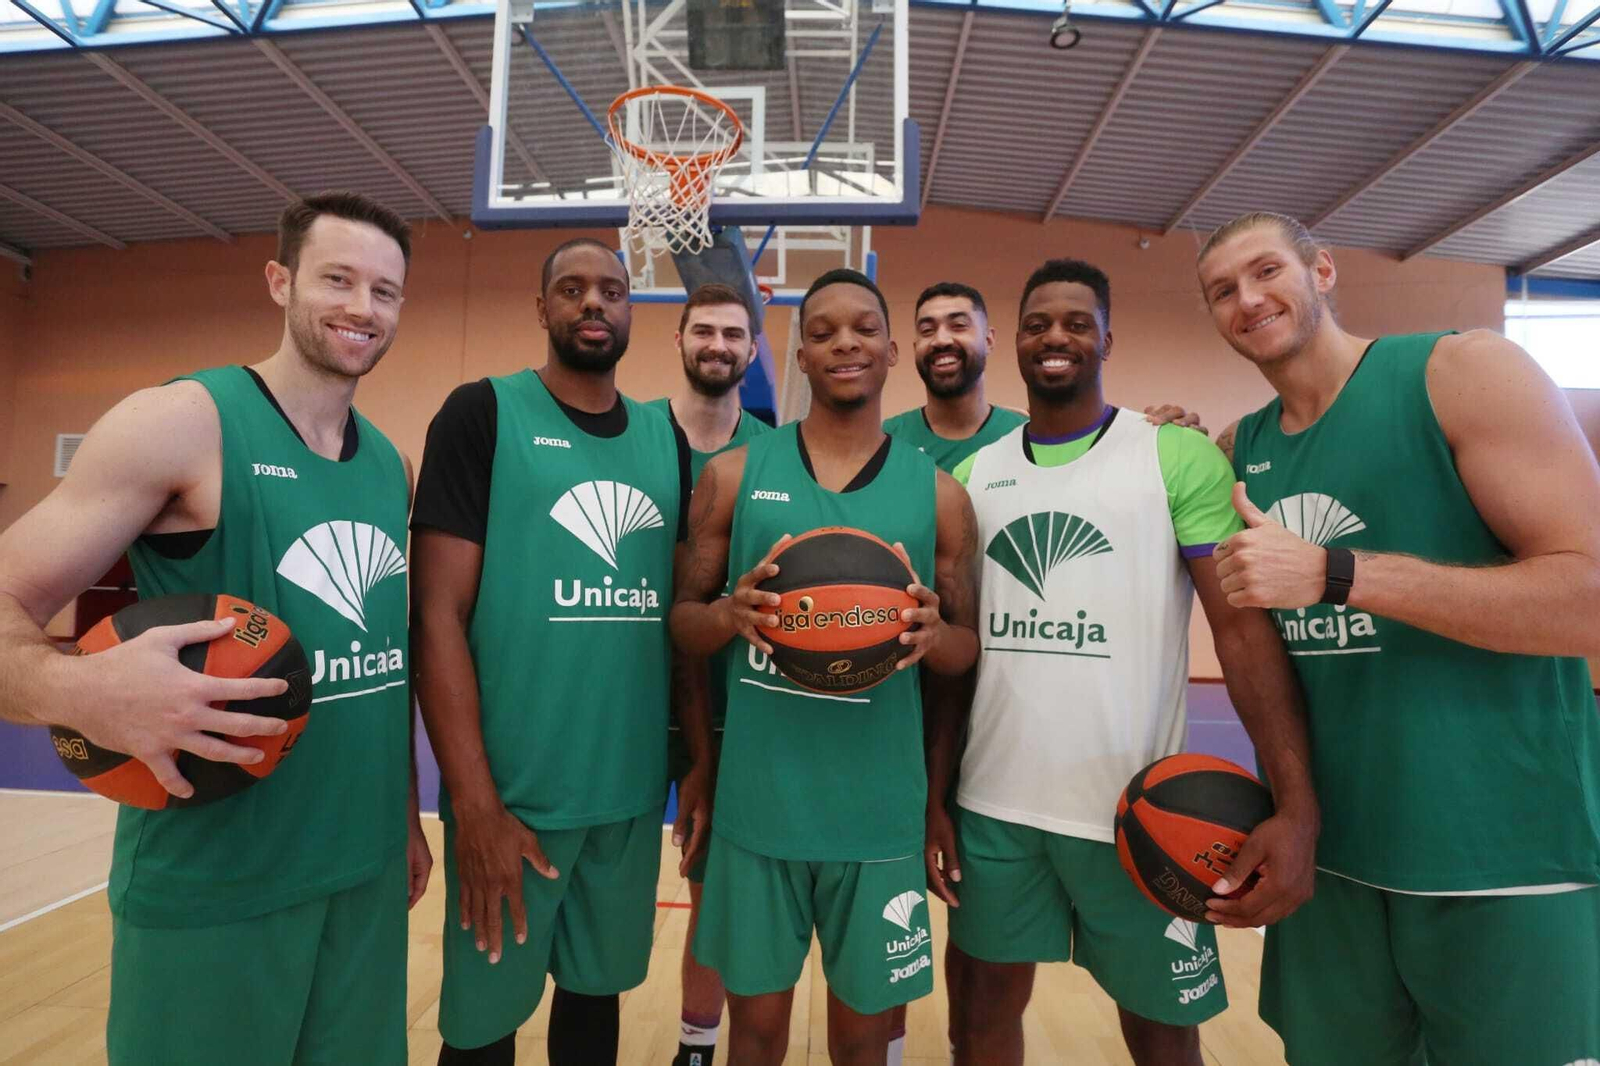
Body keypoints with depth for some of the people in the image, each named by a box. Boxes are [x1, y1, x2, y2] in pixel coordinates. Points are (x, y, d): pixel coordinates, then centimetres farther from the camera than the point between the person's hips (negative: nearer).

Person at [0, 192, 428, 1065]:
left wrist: (408, 815, 13)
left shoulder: (392, 466, 6)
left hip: (366, 870, 5)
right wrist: (79, 690, -34)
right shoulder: (178, 422, -11)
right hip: (211, 887, -5)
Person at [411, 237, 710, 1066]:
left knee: (597, 990, 19)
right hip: (511, 789, -3)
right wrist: (473, 801, -14)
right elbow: (437, 615, -10)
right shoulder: (482, 413, -5)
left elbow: (685, 615, 10)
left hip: (634, 790, 4)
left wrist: (703, 759, 4)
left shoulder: (666, 440, 8)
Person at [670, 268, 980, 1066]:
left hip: (880, 812, 1)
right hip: (757, 803, 0)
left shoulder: (937, 492, 1)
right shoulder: (734, 475, 0)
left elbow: (970, 649, 6)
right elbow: (682, 621, 3)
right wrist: (730, 615, -19)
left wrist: (933, 634, -17)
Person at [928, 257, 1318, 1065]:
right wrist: (933, 794, 5)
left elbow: (1244, 626, -9)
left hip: (1137, 811, -2)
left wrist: (1295, 805, -20)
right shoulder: (973, 474, 6)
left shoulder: (1179, 457, -5)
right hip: (990, 806, 3)